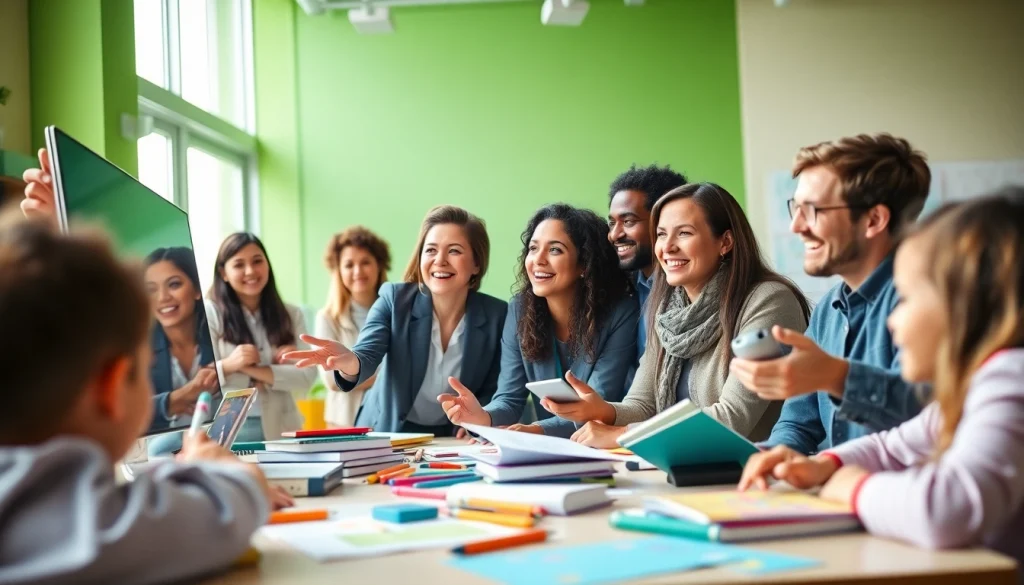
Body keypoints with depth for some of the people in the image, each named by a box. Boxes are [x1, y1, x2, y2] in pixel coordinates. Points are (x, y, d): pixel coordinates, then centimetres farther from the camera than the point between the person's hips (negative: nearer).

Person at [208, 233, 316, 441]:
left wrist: (254, 370, -14)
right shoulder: (210, 314, -1)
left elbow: (307, 376, -5)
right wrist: (227, 366, -24)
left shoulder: (291, 315, 7)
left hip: (280, 429, 2)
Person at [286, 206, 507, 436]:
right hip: (385, 435, 1)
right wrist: (348, 362, -47)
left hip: (450, 441, -1)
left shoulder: (497, 314, -9)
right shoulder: (394, 299, -9)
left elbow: (492, 392, 1)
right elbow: (367, 355, -25)